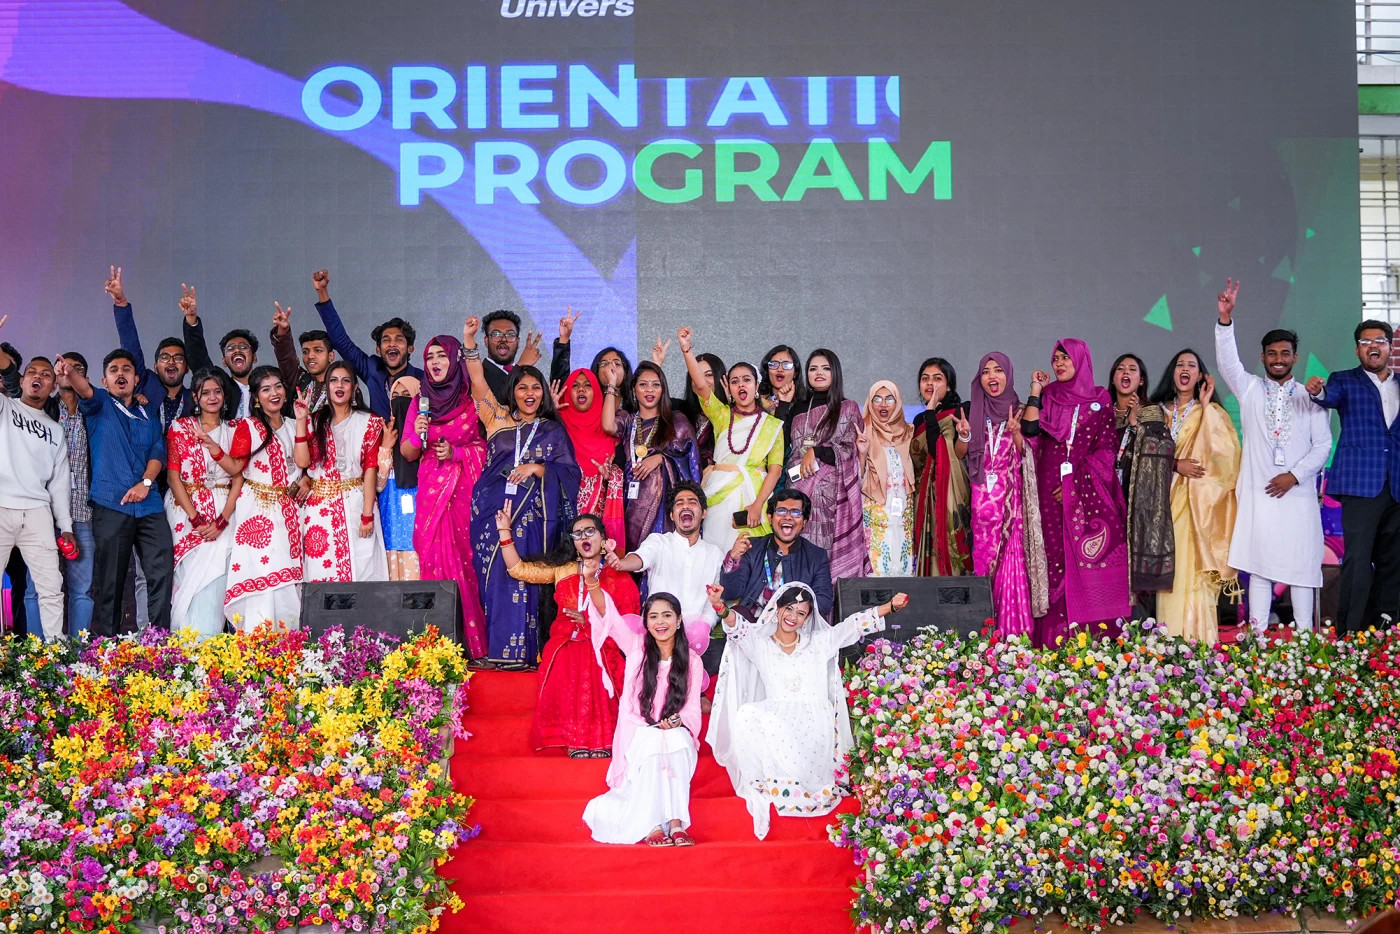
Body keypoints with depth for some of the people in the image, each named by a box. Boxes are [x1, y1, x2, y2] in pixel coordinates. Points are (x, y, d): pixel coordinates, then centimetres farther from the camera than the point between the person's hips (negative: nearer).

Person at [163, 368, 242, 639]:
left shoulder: (235, 430, 9)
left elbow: (239, 477, 2)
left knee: (216, 571, -14)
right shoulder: (180, 427, 6)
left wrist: (222, 520, -10)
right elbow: (173, 475, -1)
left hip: (224, 512, 1)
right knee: (194, 571, -13)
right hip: (186, 508, -1)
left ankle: (211, 639, -12)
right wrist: (195, 517, -12)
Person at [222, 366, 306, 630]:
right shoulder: (247, 427, 0)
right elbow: (235, 467, -9)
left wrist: (305, 480, -4)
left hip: (288, 510, 4)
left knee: (288, 574, 1)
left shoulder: (293, 427, 14)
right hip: (257, 509, -4)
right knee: (260, 574, -12)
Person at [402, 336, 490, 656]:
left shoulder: (475, 399, 2)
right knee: (434, 560, -3)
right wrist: (417, 434, -8)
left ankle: (472, 644, -4)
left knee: (468, 560, -9)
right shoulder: (420, 401, 13)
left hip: (467, 490, -3)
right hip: (431, 493, 3)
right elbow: (407, 454, 12)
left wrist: (457, 452, -10)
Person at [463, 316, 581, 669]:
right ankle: (498, 650, 0)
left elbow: (569, 471, 6)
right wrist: (469, 341, -4)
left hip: (533, 513, -1)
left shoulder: (553, 430, 13)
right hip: (493, 510, 2)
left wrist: (537, 468, -10)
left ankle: (524, 652, -6)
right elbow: (478, 383, 5)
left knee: (524, 579, -8)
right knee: (494, 579, -3)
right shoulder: (499, 420, 15)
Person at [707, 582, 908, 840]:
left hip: (813, 723, -1)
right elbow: (739, 628, -8)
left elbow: (854, 625, 8)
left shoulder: (819, 642, 16)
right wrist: (722, 609, -31)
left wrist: (891, 606, -3)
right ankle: (760, 784, -21)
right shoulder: (760, 644, 12)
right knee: (747, 715, -33)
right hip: (775, 717, 1)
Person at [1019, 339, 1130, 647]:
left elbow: (1107, 448, 2)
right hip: (1052, 491, 1)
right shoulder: (1047, 397, 13)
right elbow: (1030, 431, -3)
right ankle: (1058, 636, -4)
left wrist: (1076, 482, -7)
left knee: (1092, 561, -8)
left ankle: (1098, 633, -6)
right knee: (1058, 560, -3)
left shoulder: (1100, 399, 8)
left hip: (1090, 491, -1)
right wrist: (1035, 390, 0)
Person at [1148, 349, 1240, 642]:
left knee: (1195, 572, -9)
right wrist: (1175, 464, -11)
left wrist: (1205, 406, -8)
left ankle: (1199, 644, -8)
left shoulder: (1212, 413, 9)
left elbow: (1223, 451, -9)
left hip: (1198, 503, -2)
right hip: (1168, 501, 2)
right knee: (1170, 571, -3)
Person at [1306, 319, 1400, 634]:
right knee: (1358, 560, -10)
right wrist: (1318, 392, -37)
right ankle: (1349, 633, -8)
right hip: (1361, 485, -4)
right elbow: (1331, 397, -16)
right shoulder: (1346, 381, 5)